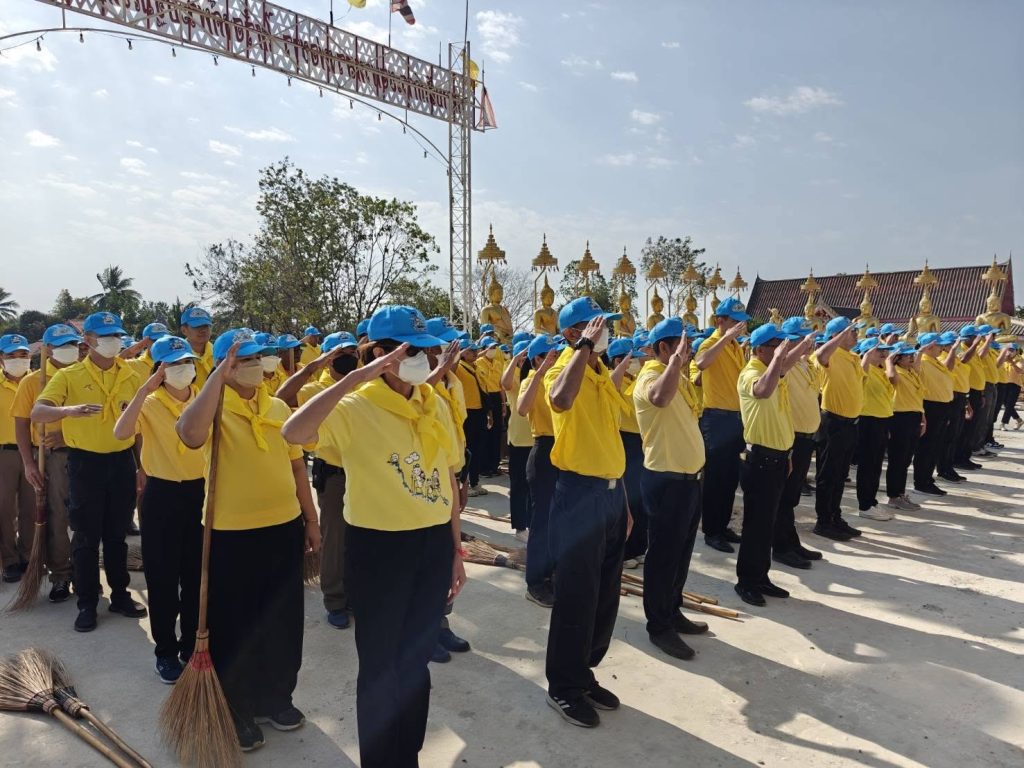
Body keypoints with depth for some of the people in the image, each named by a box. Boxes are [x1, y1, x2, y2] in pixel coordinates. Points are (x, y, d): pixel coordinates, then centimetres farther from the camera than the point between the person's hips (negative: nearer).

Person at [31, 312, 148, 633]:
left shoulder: (131, 377, 4)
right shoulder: (68, 375, -4)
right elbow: (37, 413, -15)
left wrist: (142, 464, 6)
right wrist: (70, 410, -35)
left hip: (122, 461, 3)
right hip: (85, 462, -2)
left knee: (117, 534, 13)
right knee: (86, 537, 6)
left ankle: (120, 595, 25)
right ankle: (87, 603, 18)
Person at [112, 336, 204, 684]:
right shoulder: (149, 404, -7)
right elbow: (121, 433, -29)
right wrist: (144, 390, -30)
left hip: (200, 492, 3)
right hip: (162, 495, -3)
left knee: (197, 574, 12)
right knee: (162, 577, 6)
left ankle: (193, 645, 29)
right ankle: (166, 651, 23)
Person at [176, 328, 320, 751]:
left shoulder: (279, 407, 6)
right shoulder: (214, 407, -9)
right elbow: (190, 435, -34)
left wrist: (310, 519, 12)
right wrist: (219, 377, -28)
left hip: (284, 528, 5)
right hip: (231, 533, -5)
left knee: (282, 620, 16)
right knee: (235, 624, 9)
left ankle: (275, 696, 36)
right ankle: (235, 710, 28)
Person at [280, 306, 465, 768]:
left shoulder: (435, 405, 3)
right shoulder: (355, 407, -14)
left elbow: (447, 479, 9)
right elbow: (294, 433, -33)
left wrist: (456, 548, 11)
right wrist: (354, 378, -32)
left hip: (433, 542, 5)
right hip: (378, 546, -5)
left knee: (416, 659, 20)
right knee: (381, 663, 10)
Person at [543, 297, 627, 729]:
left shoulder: (602, 373, 13)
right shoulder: (565, 367, -11)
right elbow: (561, 401, -39)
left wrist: (622, 498, 18)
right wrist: (585, 346, -28)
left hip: (611, 491, 8)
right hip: (580, 493, -8)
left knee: (605, 593, 16)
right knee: (575, 594, 2)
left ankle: (583, 672, 33)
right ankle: (563, 685, 19)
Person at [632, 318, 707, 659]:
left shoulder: (679, 377, 12)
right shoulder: (650, 377, -18)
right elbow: (660, 398, -44)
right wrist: (676, 359, -41)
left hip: (690, 477, 9)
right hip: (666, 480, -9)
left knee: (681, 553, 19)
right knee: (663, 555, 3)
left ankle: (672, 612, 35)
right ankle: (658, 626, 17)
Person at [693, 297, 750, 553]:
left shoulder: (737, 347, 13)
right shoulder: (711, 344, -11)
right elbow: (701, 364, -36)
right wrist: (726, 338, -34)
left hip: (736, 416, 8)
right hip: (716, 418, -8)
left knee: (731, 476, 14)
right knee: (715, 476, -1)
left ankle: (723, 526, 26)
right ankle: (711, 531, 9)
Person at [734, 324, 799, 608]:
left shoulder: (775, 371, 12)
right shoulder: (750, 374, -17)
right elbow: (763, 391, -43)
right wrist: (778, 356, -33)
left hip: (777, 456, 9)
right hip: (761, 458, -9)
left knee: (768, 522, 15)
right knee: (756, 523, -1)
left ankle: (761, 577, 26)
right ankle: (746, 581, 11)